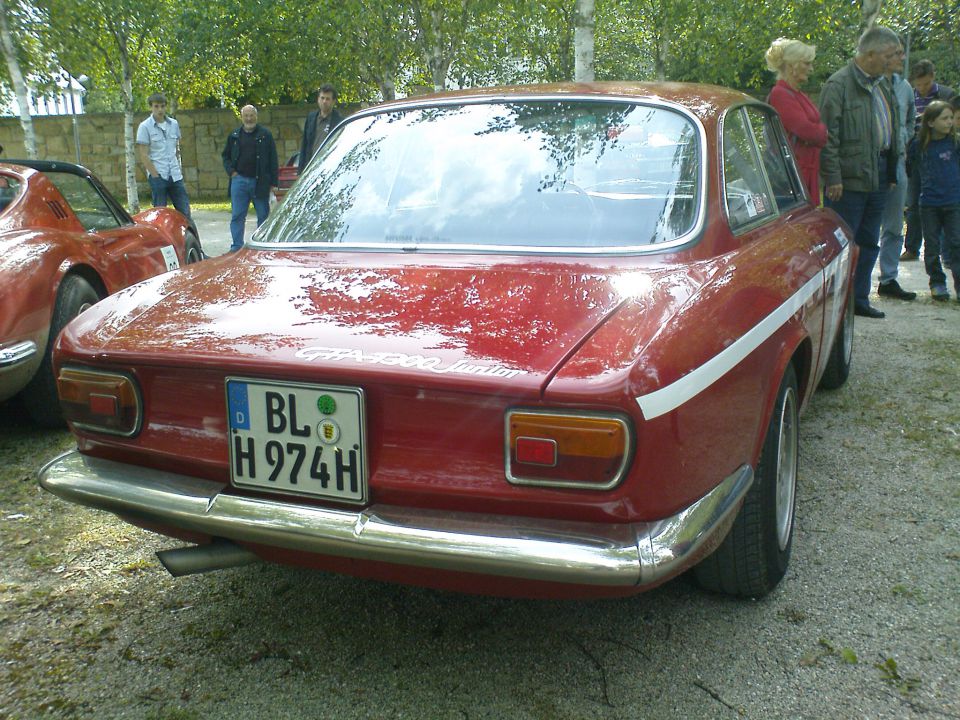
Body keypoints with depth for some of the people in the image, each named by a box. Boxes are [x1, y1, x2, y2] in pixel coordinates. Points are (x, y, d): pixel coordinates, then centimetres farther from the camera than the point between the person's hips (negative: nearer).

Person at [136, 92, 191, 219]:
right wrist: (155, 175, -11)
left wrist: (178, 167, 12)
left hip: (175, 175, 4)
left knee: (184, 211, 4)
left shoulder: (174, 124, 9)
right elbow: (143, 154, -6)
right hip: (157, 176, -4)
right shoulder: (145, 127, -4)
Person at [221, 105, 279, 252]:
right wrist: (231, 171, 3)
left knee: (263, 216, 3)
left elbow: (273, 160, 0)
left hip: (259, 182, -2)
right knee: (237, 216, 2)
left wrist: (273, 183, -5)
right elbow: (225, 156, 21)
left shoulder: (265, 135, 2)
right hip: (239, 180, 2)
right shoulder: (234, 136, 11)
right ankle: (237, 247, 8)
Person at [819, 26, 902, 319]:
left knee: (869, 242, 13)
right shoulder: (839, 84, -11)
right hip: (850, 178, -9)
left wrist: (891, 171, 17)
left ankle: (859, 299, 23)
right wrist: (833, 177, -18)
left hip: (878, 176, 9)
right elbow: (828, 135, -15)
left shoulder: (880, 84, 16)